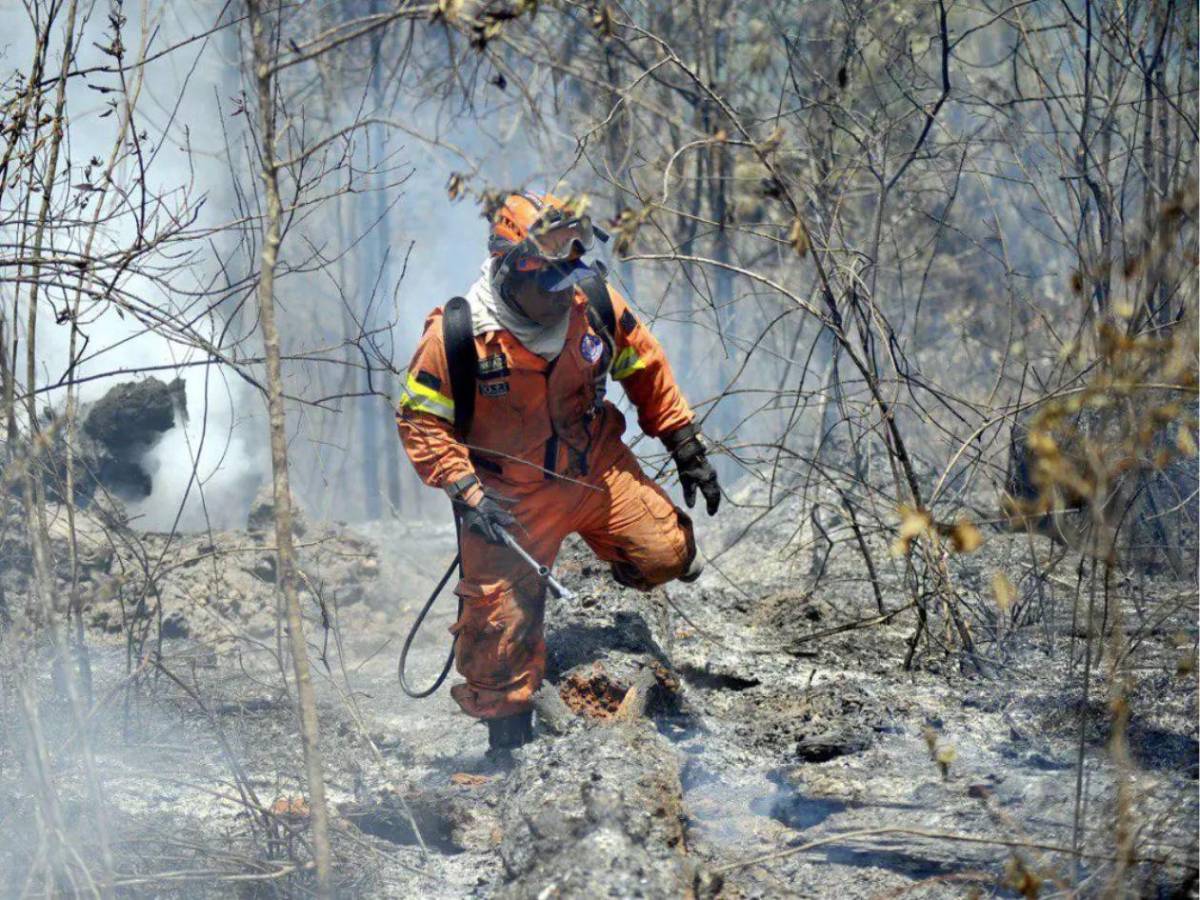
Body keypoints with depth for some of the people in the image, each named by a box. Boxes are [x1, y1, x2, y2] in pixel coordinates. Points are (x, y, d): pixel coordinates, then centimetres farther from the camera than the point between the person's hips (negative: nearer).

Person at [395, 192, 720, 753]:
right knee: (502, 620, -2)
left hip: (596, 469, 3)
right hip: (511, 496, -3)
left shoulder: (595, 303, -11)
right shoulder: (456, 334, -22)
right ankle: (507, 740, 18)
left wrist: (686, 448, 8)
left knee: (667, 553, -8)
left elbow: (645, 369, 6)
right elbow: (420, 420, -13)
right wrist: (466, 491, -23)